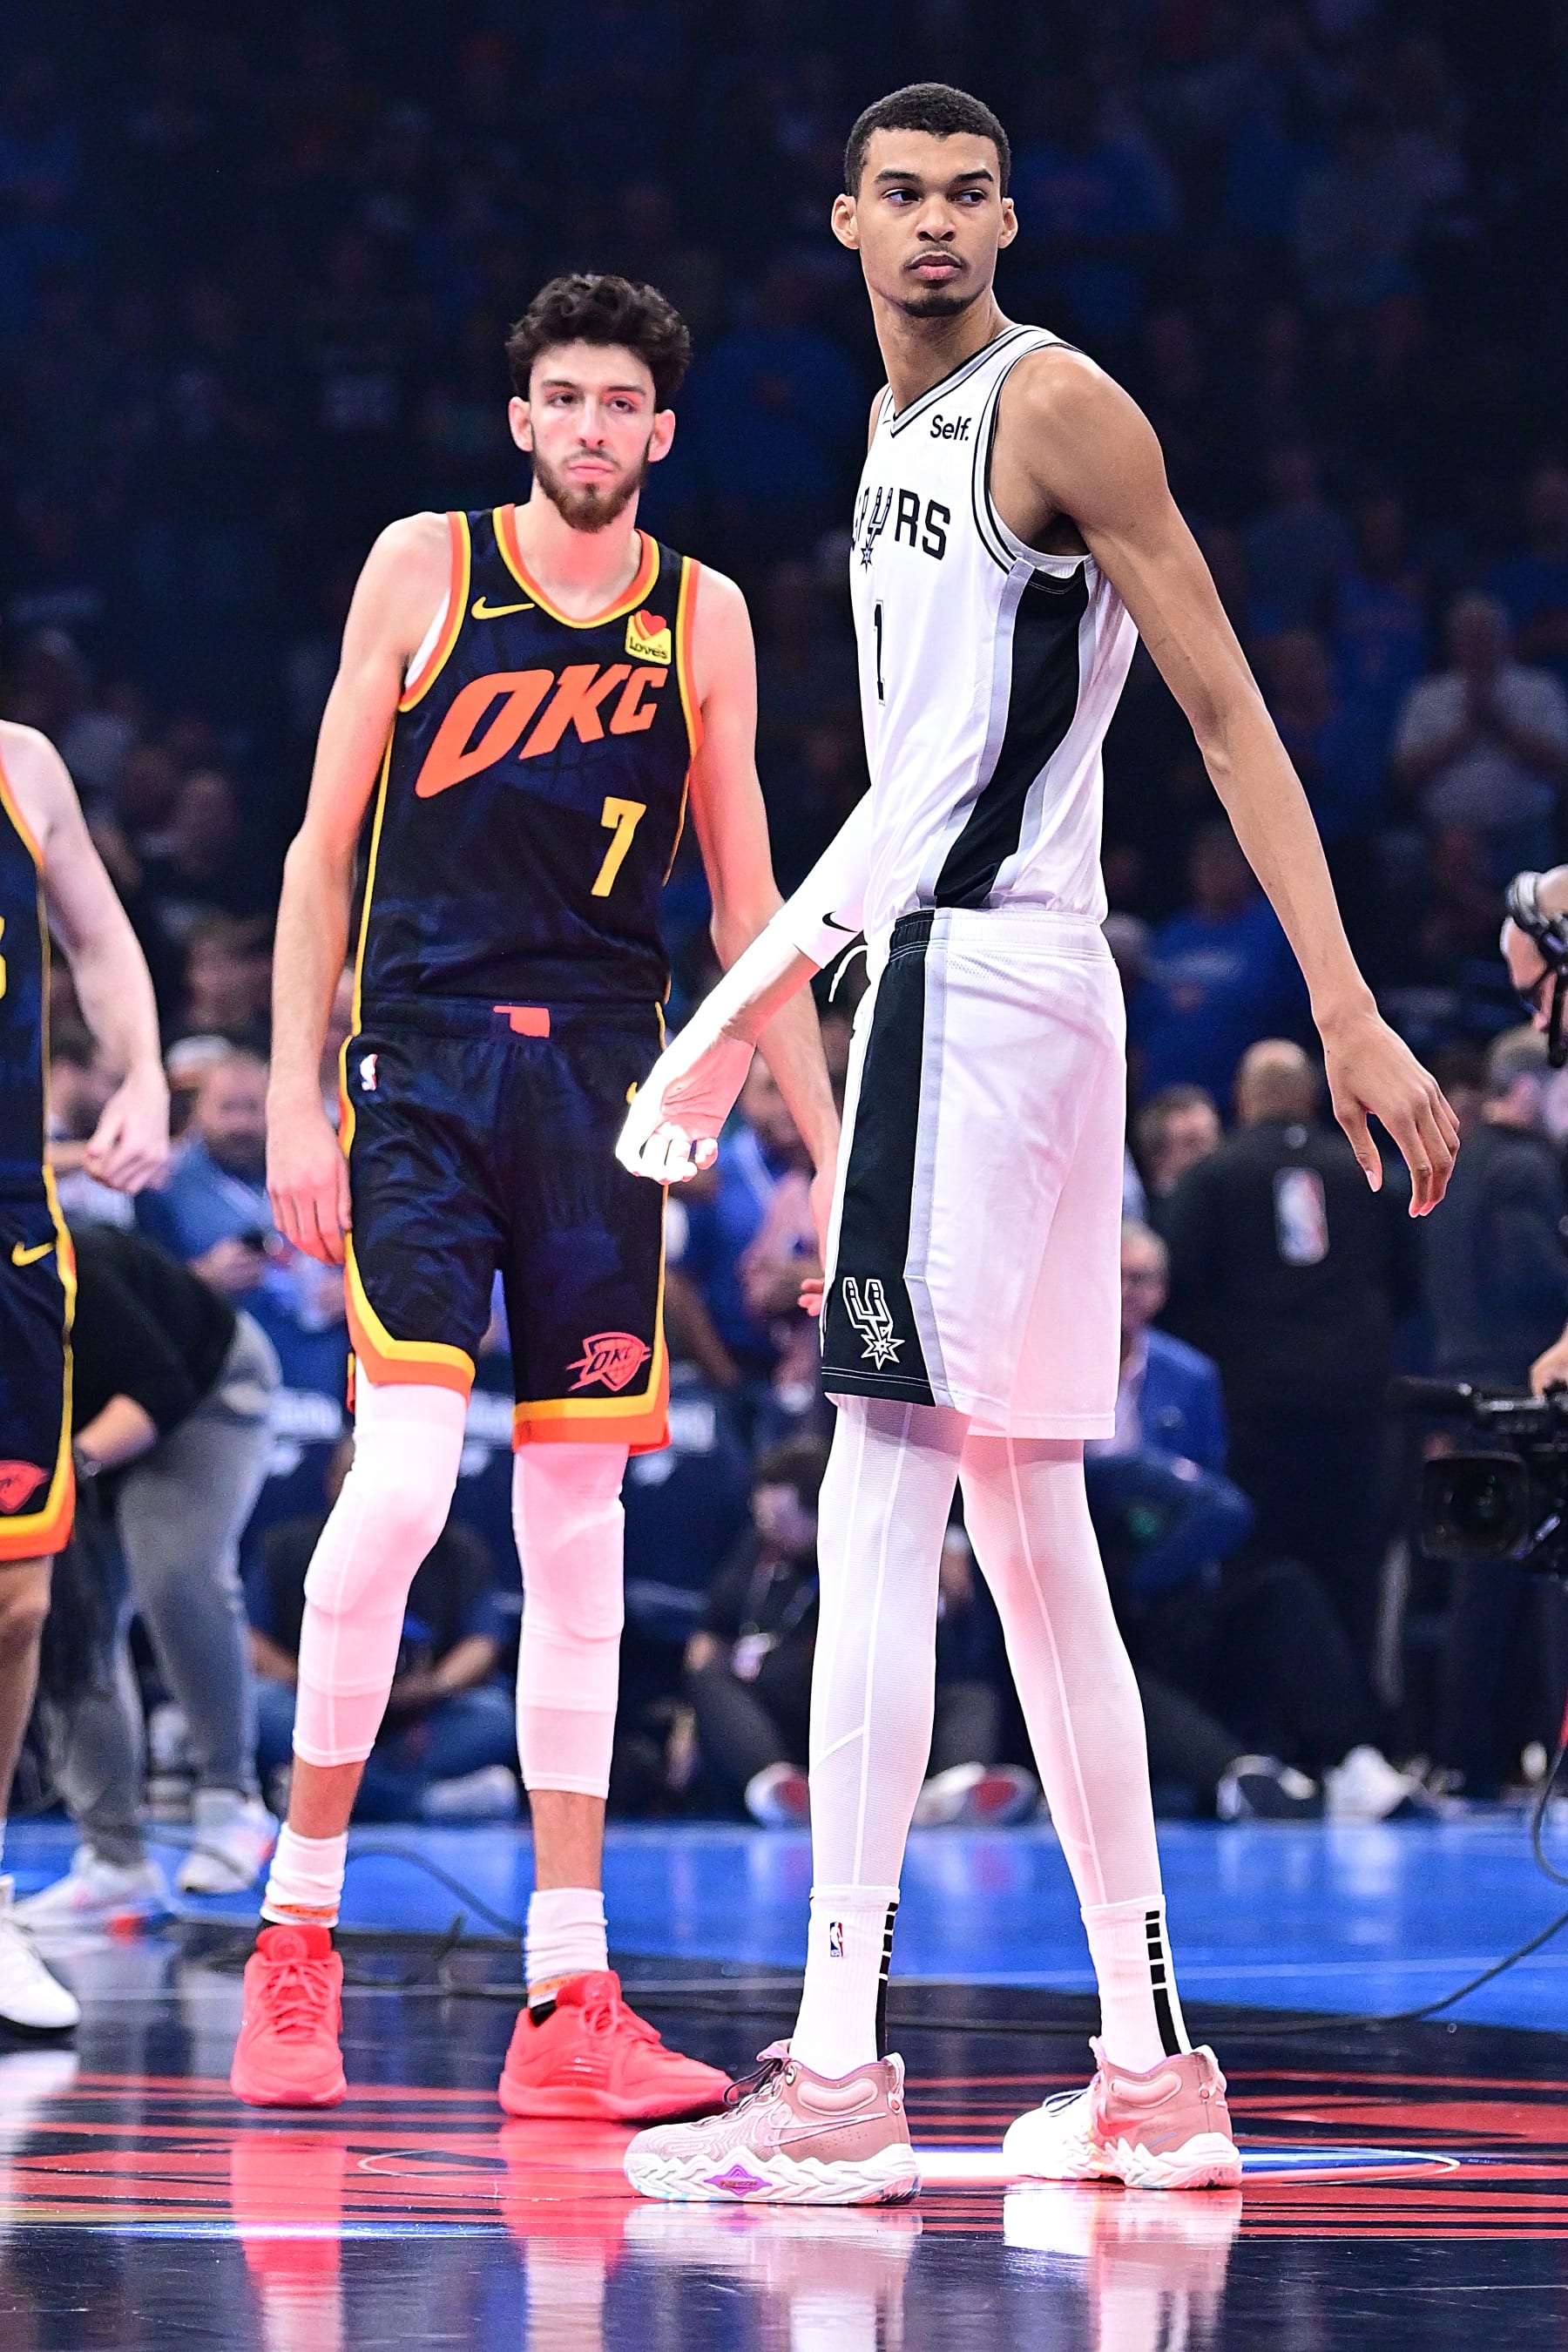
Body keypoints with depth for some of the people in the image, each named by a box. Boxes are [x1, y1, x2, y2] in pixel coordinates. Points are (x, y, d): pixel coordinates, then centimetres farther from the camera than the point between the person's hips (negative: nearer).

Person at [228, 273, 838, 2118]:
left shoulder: (701, 618, 9)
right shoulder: (424, 567, 2)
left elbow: (745, 906, 13)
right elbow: (324, 846, 3)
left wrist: (828, 1149, 8)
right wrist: (296, 1098, -5)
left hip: (605, 1084, 3)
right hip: (422, 1066, -3)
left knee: (579, 1518, 1)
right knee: (402, 1473, -17)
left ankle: (569, 1998, 2)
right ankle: (299, 1922, -1)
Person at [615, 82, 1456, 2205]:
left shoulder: (1055, 406, -8)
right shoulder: (897, 419, 19)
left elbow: (1229, 713, -12)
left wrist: (1350, 1016, -19)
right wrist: (762, 993, 32)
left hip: (994, 981, -10)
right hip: (933, 971, 10)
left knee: (880, 1505, -14)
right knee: (1028, 1534, 9)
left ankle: (840, 2079, -17)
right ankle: (1153, 2077, 13)